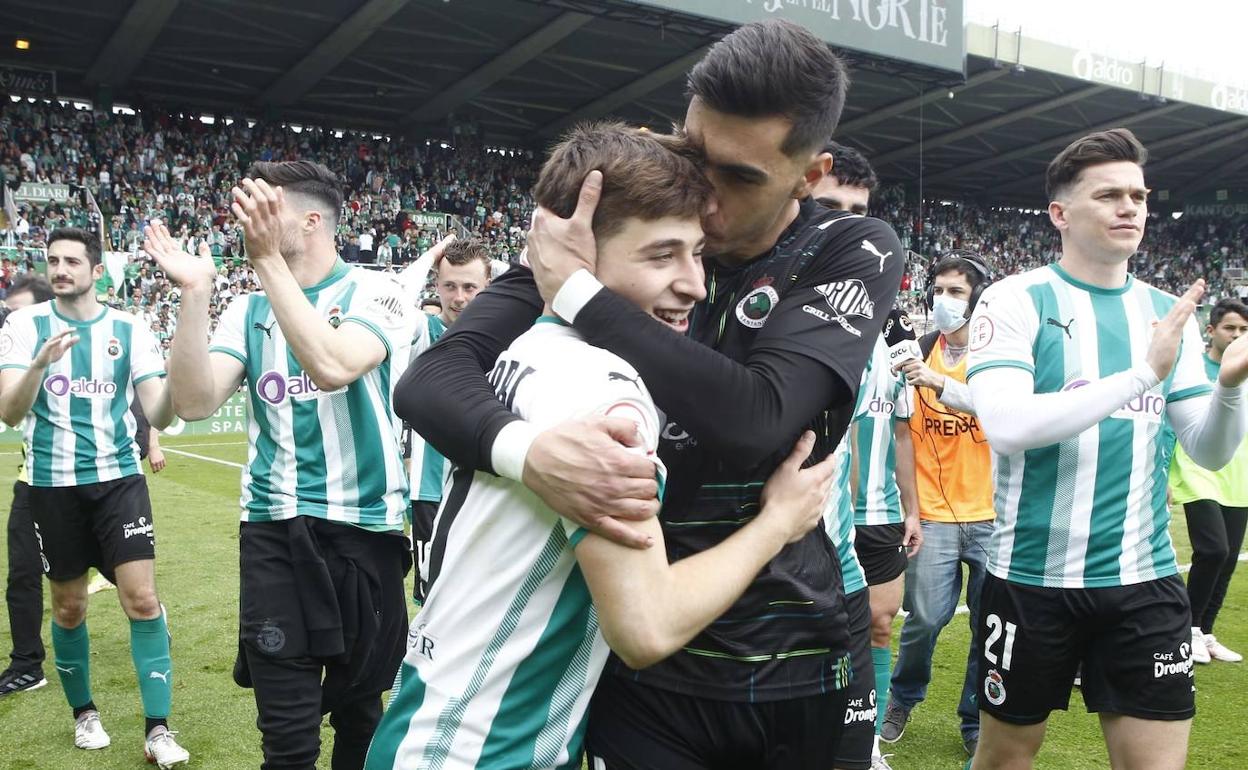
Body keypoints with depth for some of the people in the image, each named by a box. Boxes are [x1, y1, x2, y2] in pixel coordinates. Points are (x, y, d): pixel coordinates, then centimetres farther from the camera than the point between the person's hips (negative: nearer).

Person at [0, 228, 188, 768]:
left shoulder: (130, 330, 0)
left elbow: (158, 416, -3)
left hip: (118, 478, 0)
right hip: (53, 483, 0)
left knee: (142, 598, -8)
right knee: (69, 605, 11)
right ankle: (84, 713, 33)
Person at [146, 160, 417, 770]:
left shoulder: (377, 294, -5)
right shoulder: (248, 310, 9)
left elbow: (332, 366, -25)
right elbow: (194, 402, -3)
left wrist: (266, 258, -24)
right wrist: (195, 293, -11)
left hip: (363, 527, -2)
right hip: (272, 530, 3)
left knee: (357, 709, 14)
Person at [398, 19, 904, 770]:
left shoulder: (853, 256, -9)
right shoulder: (609, 237, -8)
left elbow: (756, 421, -26)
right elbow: (431, 376, -15)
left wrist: (577, 292, -23)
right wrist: (526, 447, -36)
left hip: (794, 670, 1)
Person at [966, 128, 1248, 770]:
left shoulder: (1168, 313, 7)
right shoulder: (1016, 301, -8)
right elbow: (1005, 426, -23)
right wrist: (1143, 375, -24)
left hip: (1145, 580, 4)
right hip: (1032, 577, -3)